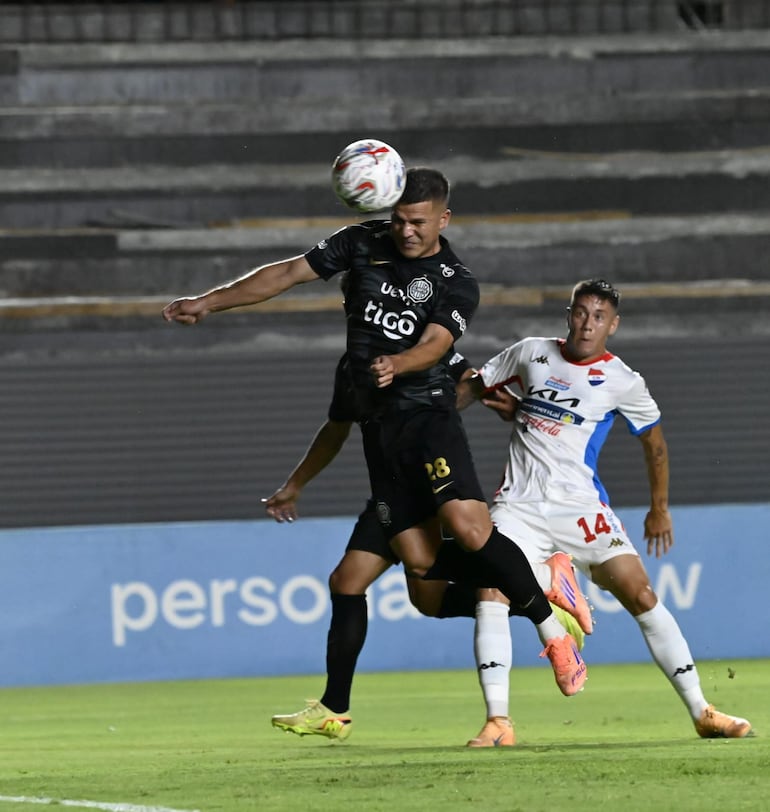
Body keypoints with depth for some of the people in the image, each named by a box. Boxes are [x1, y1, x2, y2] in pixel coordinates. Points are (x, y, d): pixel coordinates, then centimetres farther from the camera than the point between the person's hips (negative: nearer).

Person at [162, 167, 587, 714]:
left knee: (469, 530, -25)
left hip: (427, 413, -4)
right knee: (420, 561, -6)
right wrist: (209, 302, 9)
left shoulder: (457, 284, -1)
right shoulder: (363, 244, 9)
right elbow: (289, 273, 12)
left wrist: (397, 365, -38)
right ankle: (537, 581, 13)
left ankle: (553, 629, -11)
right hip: (378, 425, 4)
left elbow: (434, 344, -17)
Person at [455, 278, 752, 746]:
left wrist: (660, 509, 20)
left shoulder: (623, 383, 1)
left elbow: (654, 440, 15)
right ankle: (498, 723, -19)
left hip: (579, 505, -1)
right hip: (519, 505, 1)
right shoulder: (530, 354, 6)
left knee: (641, 596, -9)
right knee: (490, 592, -20)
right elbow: (474, 387, 20)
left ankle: (701, 712, -1)